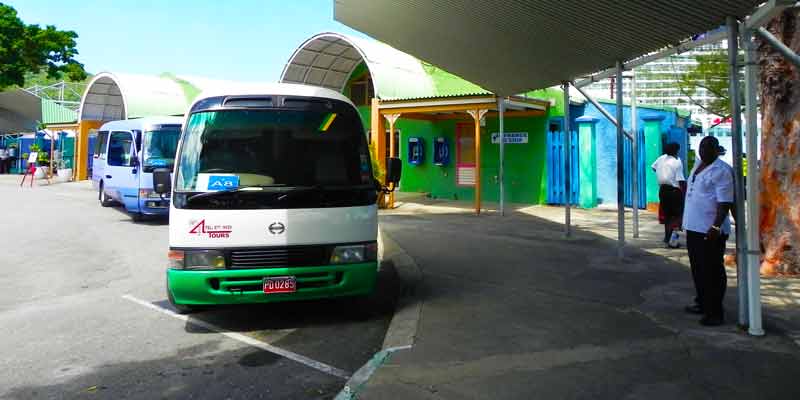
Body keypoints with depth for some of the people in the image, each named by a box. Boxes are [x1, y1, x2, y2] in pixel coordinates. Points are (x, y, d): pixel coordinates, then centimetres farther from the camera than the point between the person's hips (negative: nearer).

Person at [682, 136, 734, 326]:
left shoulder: (721, 170, -13)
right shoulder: (699, 166, 14)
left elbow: (725, 202, -19)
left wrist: (716, 227, -27)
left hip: (710, 230, -9)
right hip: (694, 227, 9)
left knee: (712, 272, -3)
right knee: (698, 269, 18)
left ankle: (715, 312, 4)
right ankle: (702, 303, 32)